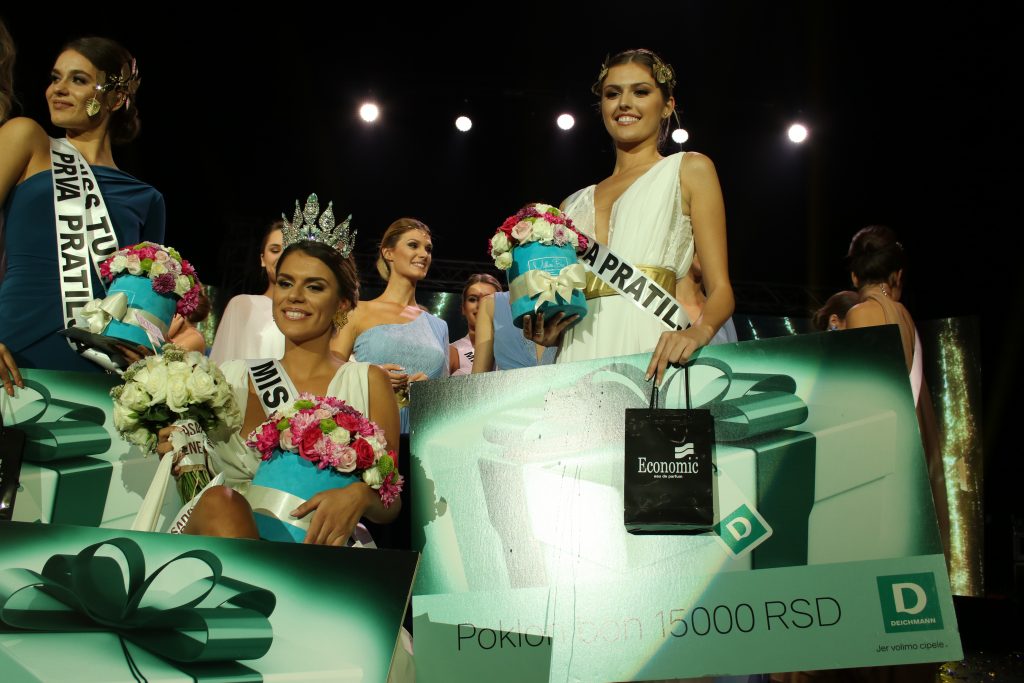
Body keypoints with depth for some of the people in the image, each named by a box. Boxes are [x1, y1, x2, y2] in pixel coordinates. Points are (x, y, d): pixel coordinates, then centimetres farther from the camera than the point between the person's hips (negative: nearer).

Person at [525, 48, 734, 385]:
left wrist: (699, 330, -19)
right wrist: (546, 331, 2)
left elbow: (720, 288, 1)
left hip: (649, 354, -3)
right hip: (577, 360, 3)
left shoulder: (689, 170, 10)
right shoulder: (574, 205, 22)